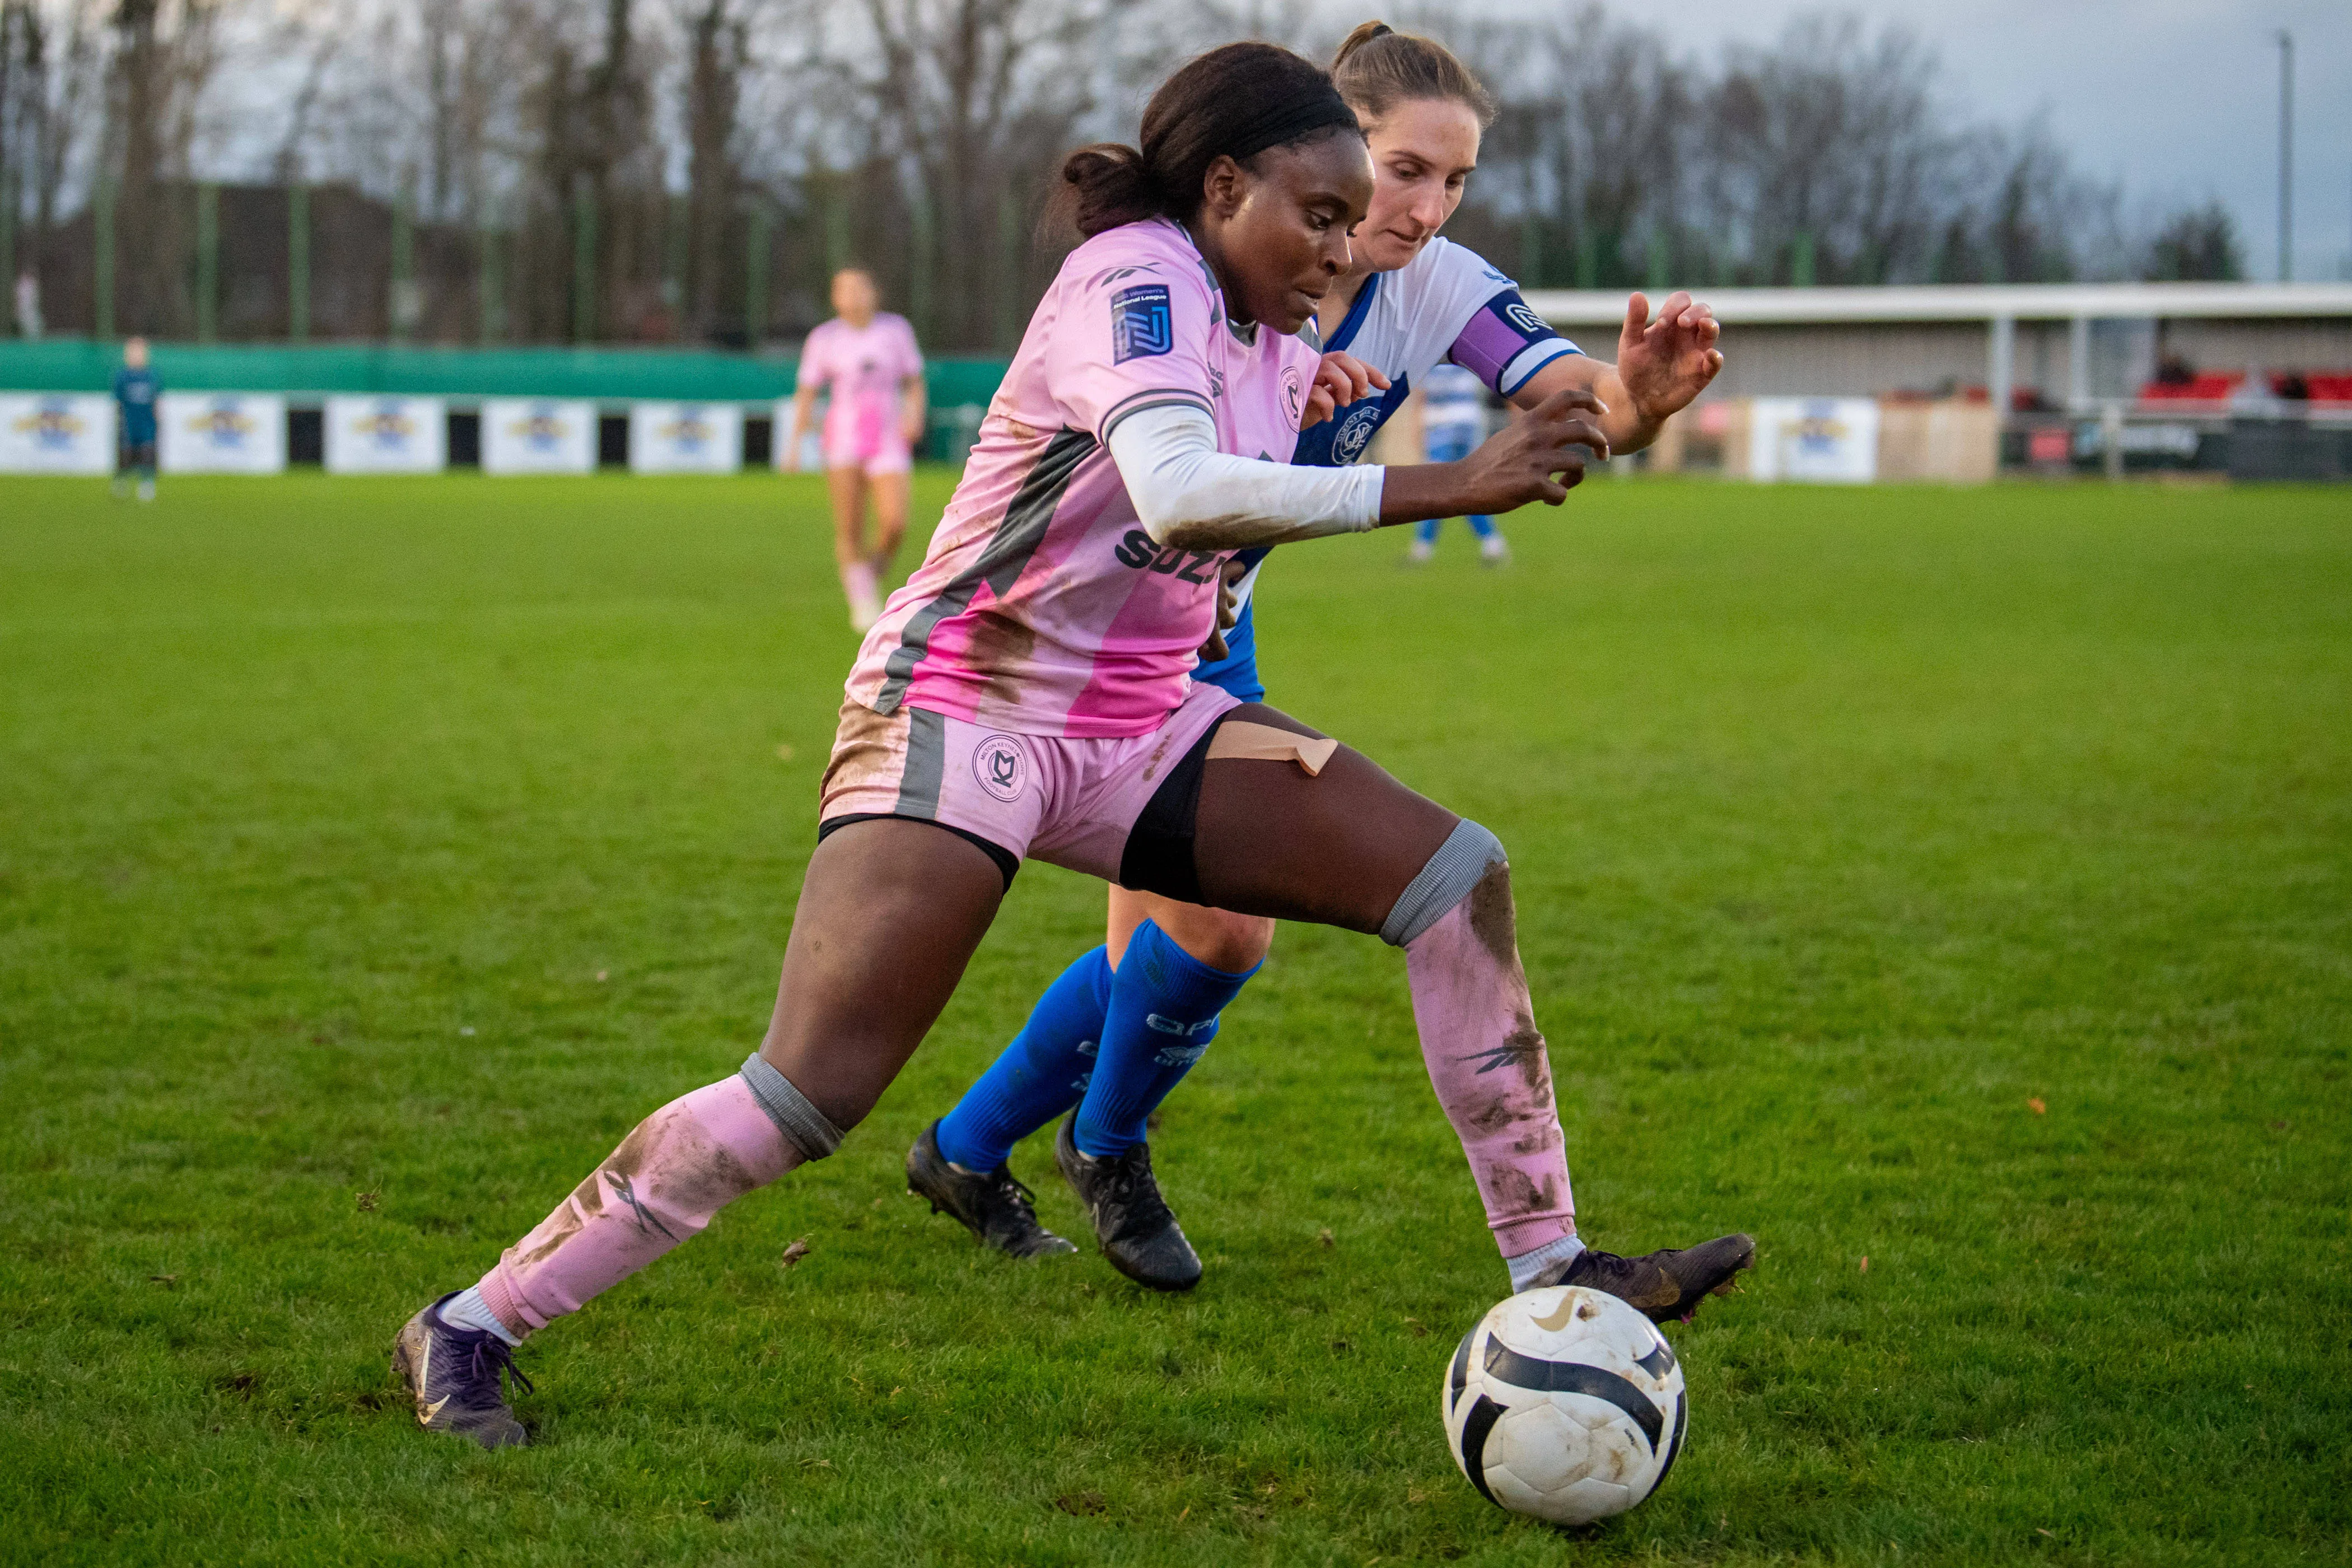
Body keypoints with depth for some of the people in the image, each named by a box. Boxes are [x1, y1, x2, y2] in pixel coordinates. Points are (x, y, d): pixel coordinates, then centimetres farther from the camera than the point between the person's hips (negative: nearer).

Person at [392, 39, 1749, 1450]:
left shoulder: (1277, 339, 7)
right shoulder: (1133, 279, -18)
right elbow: (1178, 491, -38)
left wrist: (1318, 395, 13)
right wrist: (1445, 487, -37)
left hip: (1136, 733, 8)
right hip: (959, 714, -8)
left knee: (1458, 877, -6)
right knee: (805, 1096, -17)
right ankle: (469, 1328, -2)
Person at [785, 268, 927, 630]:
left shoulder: (896, 329, 5)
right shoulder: (824, 338, 3)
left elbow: (914, 383, 11)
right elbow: (806, 393, 6)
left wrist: (915, 414, -8)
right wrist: (796, 441, -5)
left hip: (888, 437, 1)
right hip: (843, 437, -1)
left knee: (895, 524, -14)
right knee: (849, 529, -9)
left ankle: (876, 566, 17)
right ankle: (863, 604, 2)